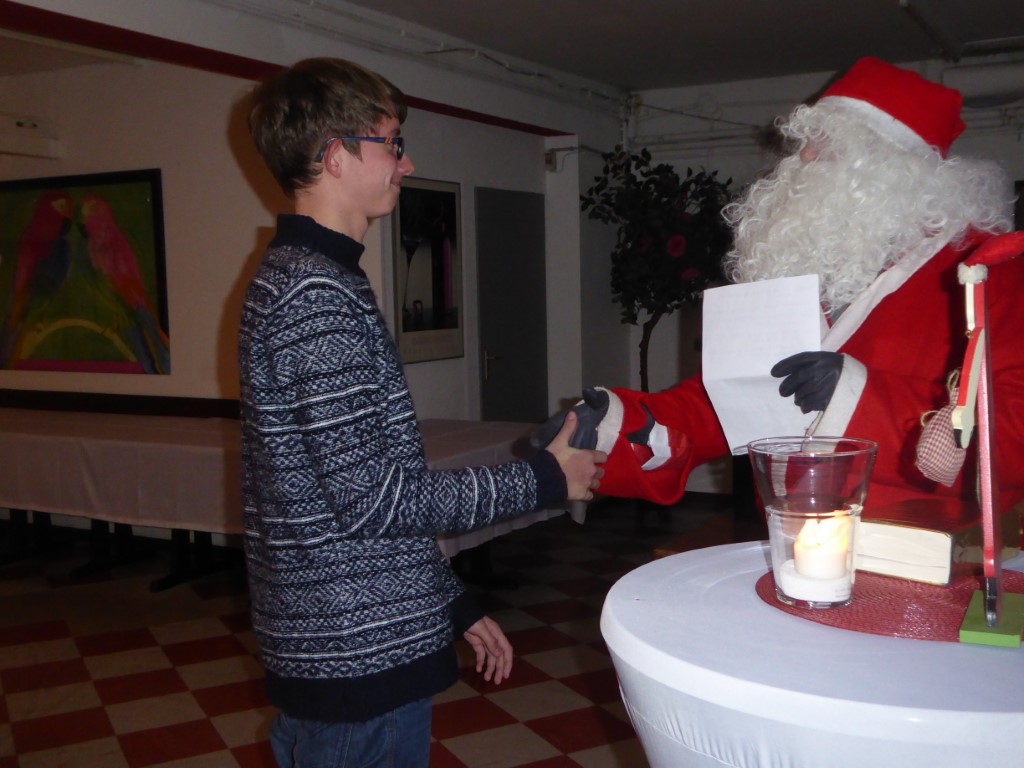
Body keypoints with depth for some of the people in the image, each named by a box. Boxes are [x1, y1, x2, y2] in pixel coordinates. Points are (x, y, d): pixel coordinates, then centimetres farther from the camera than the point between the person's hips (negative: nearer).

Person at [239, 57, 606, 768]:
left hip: (331, 647, 10)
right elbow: (372, 499, -23)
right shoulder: (317, 295, -19)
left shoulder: (299, 278, 13)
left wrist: (453, 604, 17)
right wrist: (545, 480, -12)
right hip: (361, 657, -10)